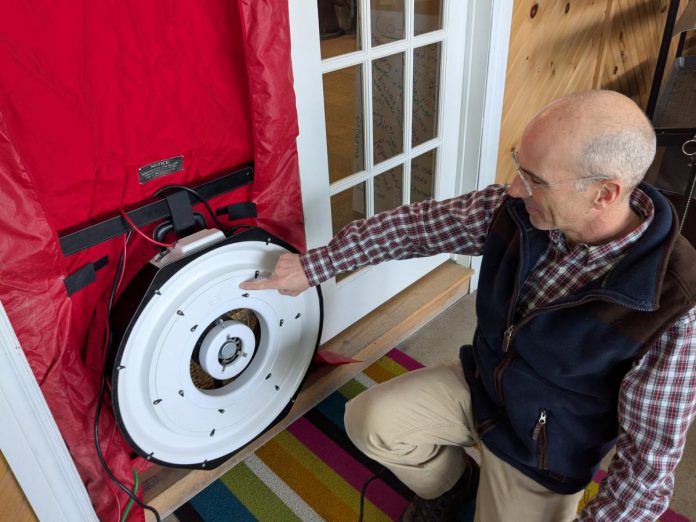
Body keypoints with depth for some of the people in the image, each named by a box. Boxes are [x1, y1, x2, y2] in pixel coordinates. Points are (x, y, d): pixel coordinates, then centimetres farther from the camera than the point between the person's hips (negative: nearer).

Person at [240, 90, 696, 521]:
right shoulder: (516, 209, -21)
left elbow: (651, 459, -22)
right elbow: (415, 224, -10)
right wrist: (311, 266, -7)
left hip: (543, 459, -3)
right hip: (478, 384, 4)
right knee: (368, 421, -7)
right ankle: (450, 484, 23)